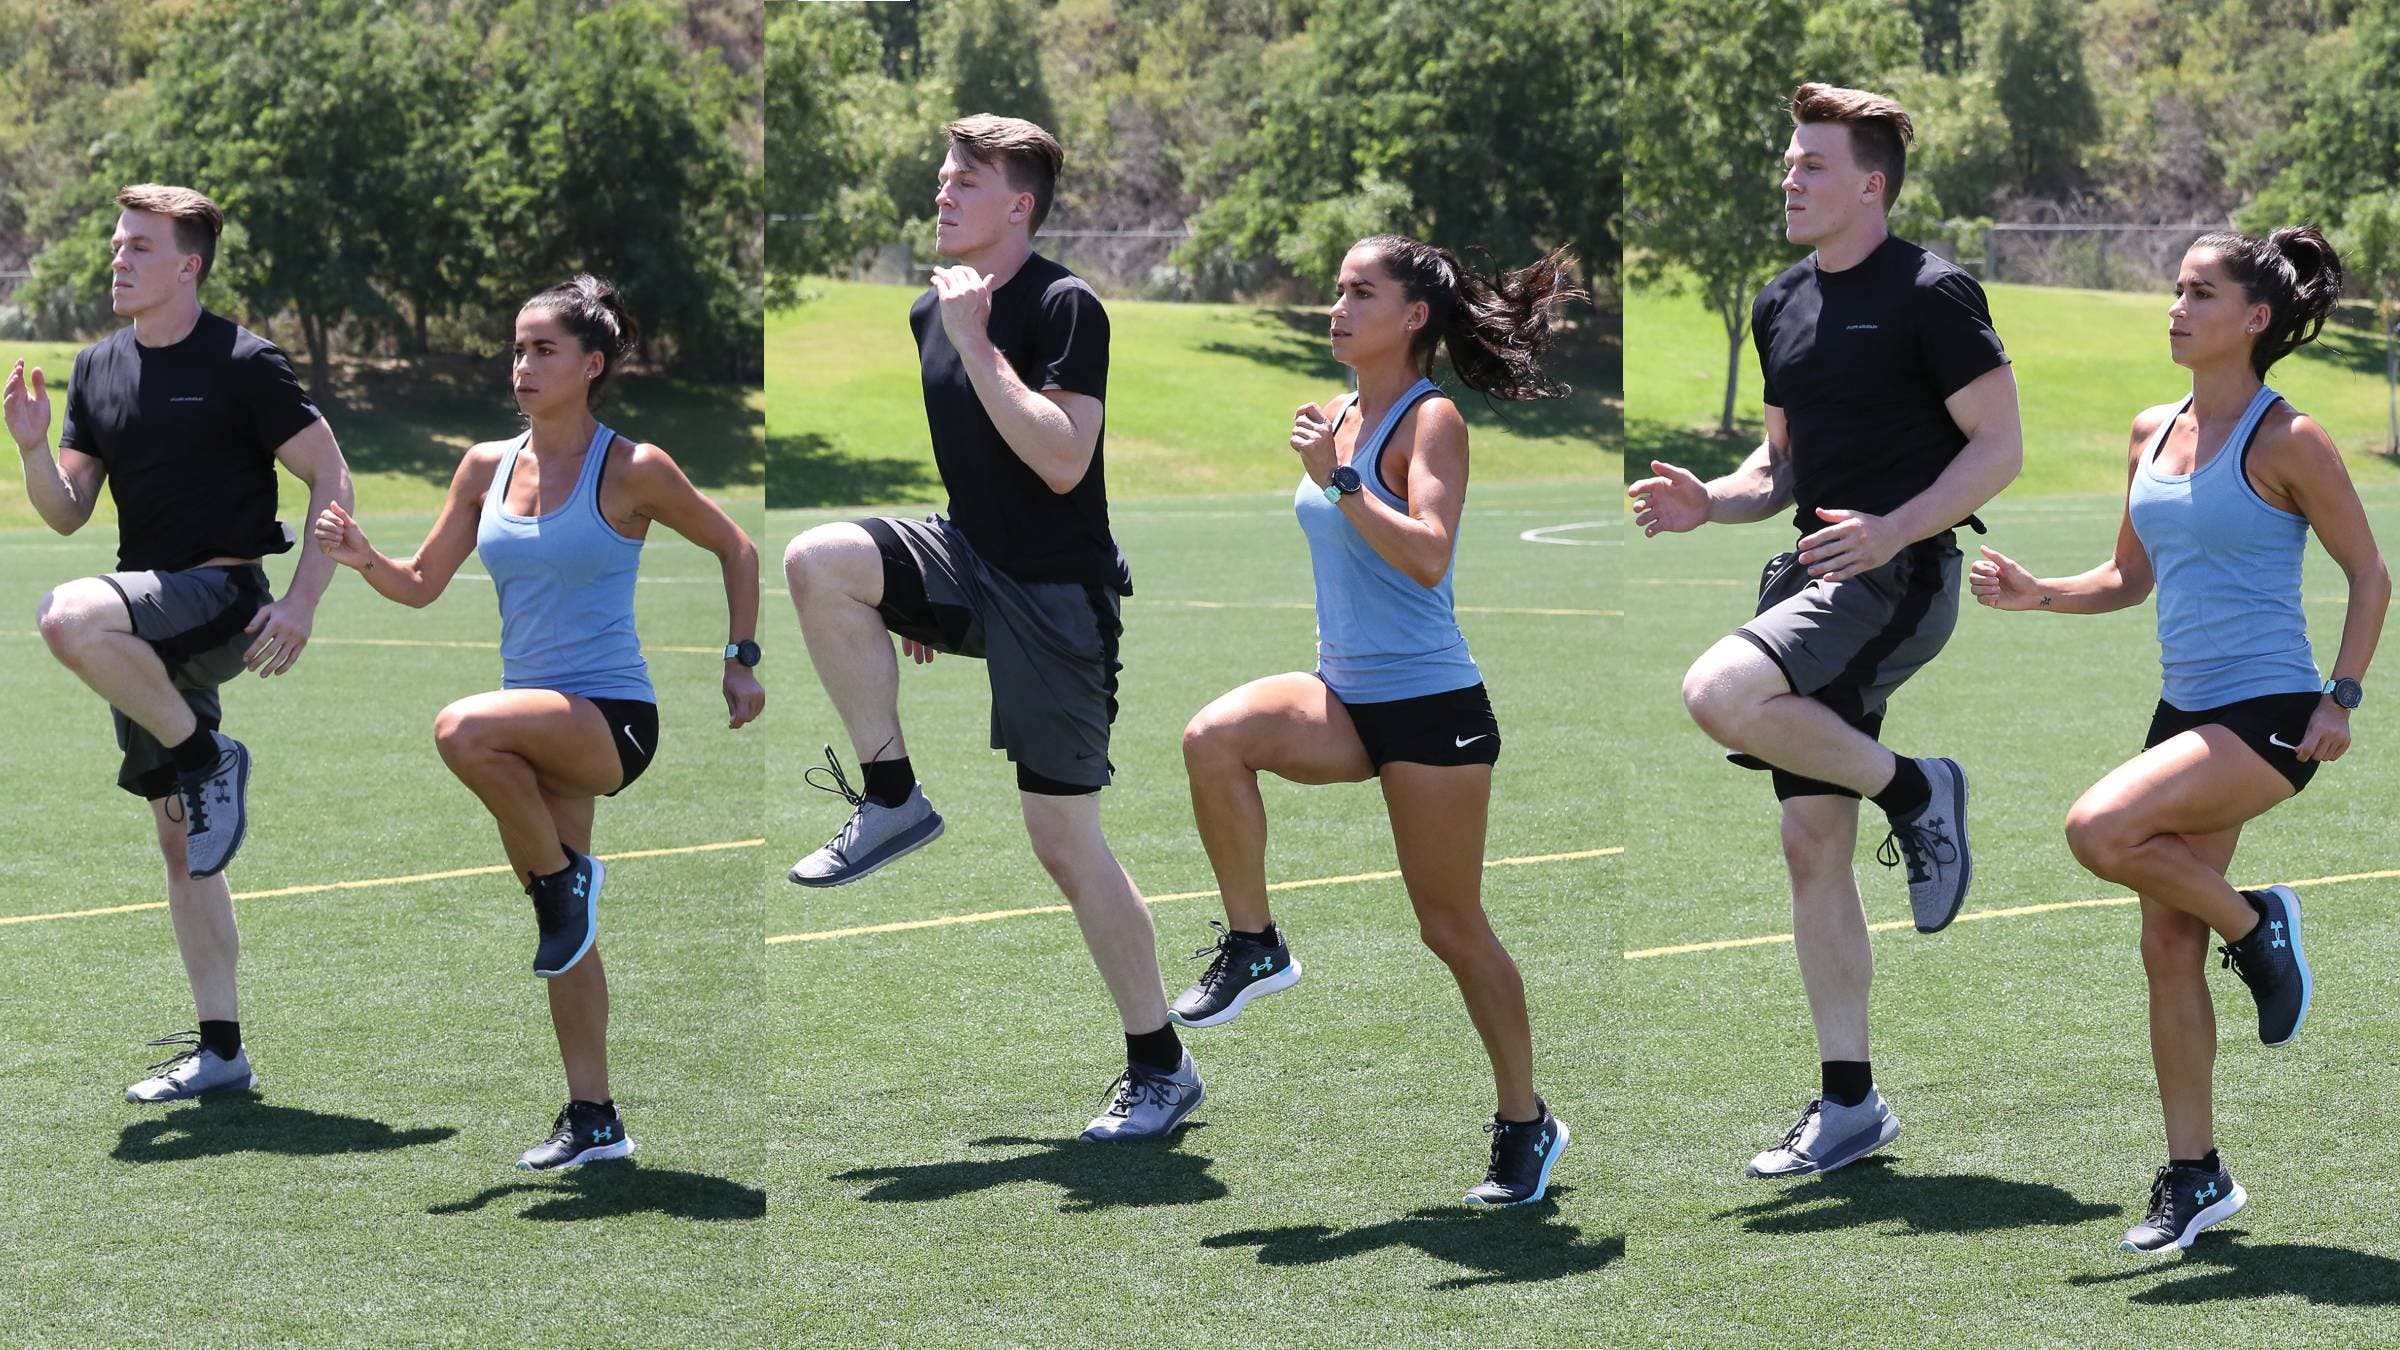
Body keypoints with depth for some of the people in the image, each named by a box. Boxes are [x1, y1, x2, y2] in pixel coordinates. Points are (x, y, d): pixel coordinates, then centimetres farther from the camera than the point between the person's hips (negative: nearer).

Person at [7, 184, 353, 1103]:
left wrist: (303, 601, -15)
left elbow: (332, 481, -6)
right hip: (150, 629, 7)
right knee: (181, 845, 8)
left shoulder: (244, 364, -8)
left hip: (222, 599, -7)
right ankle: (221, 1052, 14)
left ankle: (204, 755, -14)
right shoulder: (98, 369, 11)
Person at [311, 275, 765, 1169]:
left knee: (464, 729, -33)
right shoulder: (487, 467, 6)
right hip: (542, 727, 6)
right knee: (566, 935, 10)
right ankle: (593, 1120, 20)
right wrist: (363, 559, -11)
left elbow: (736, 549, 5)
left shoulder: (633, 471, -7)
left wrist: (741, 660, 2)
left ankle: (563, 877, -11)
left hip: (612, 717, -6)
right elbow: (421, 585, 8)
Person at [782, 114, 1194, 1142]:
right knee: (819, 561, -22)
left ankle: (1161, 1066, 11)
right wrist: (916, 595, 24)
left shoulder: (1064, 307, -14)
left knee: (1064, 841, -4)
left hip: (1055, 594, -7)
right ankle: (891, 799, -7)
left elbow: (1062, 461, -26)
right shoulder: (929, 313, 9)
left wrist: (976, 342, -25)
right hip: (968, 562, 7)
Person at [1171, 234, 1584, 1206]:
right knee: (1214, 739, -24)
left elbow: (1427, 554, -27)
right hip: (1345, 696, 6)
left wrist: (1338, 478, -26)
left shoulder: (1430, 421, -12)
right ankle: (1252, 947, -10)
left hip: (1430, 705, -6)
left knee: (1451, 927, 2)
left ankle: (1527, 1124, 17)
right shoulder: (1340, 417, 9)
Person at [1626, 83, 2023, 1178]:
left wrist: (1894, 530, -22)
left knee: (1718, 691, -31)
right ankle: (1848, 1103, 14)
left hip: (1898, 577, -8)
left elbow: (2000, 448, -11)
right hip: (1813, 577, 8)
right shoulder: (1780, 306, 15)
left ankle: (1913, 790, -8)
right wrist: (1708, 502, 4)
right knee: (1812, 847, 6)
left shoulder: (1932, 295, -9)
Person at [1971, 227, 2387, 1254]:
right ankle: (2195, 1176, 16)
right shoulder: (2152, 433, 10)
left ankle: (2258, 927, -1)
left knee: (2100, 829, -27)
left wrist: (2340, 699, -11)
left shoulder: (2286, 440, -9)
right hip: (2185, 709, 7)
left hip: (2269, 716, -7)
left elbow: (2369, 573, -3)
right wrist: (2037, 594, 3)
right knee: (2167, 949, 6)